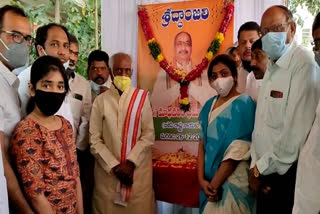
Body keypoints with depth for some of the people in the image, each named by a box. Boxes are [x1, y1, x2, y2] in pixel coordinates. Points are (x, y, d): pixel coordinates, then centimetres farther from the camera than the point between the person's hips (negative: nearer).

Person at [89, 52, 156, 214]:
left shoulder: (142, 98, 1)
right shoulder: (100, 100, 0)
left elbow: (149, 135, -3)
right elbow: (94, 140, -2)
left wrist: (130, 162, -12)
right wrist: (115, 166, -10)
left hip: (138, 170, 0)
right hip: (108, 172, 0)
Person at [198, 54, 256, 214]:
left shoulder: (243, 104, -14)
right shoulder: (209, 105, 6)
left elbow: (237, 151, -18)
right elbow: (203, 142, 3)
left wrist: (215, 184, -15)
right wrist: (201, 178, -8)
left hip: (232, 181, -6)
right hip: (209, 178, 6)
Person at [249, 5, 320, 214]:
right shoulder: (272, 67, 12)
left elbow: (295, 134, -23)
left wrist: (261, 167, -12)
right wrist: (255, 166, 2)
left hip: (287, 175, -7)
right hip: (267, 174, 8)